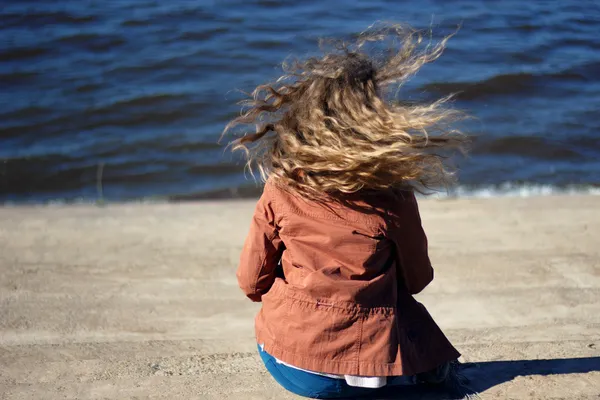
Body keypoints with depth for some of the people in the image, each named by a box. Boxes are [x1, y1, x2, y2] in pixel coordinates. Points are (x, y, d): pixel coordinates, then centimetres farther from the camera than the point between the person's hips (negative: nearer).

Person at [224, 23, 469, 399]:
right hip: (363, 370, 0)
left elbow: (251, 282, -1)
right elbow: (417, 280, 3)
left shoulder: (280, 188, -8)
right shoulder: (393, 197, -12)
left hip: (285, 364, 1)